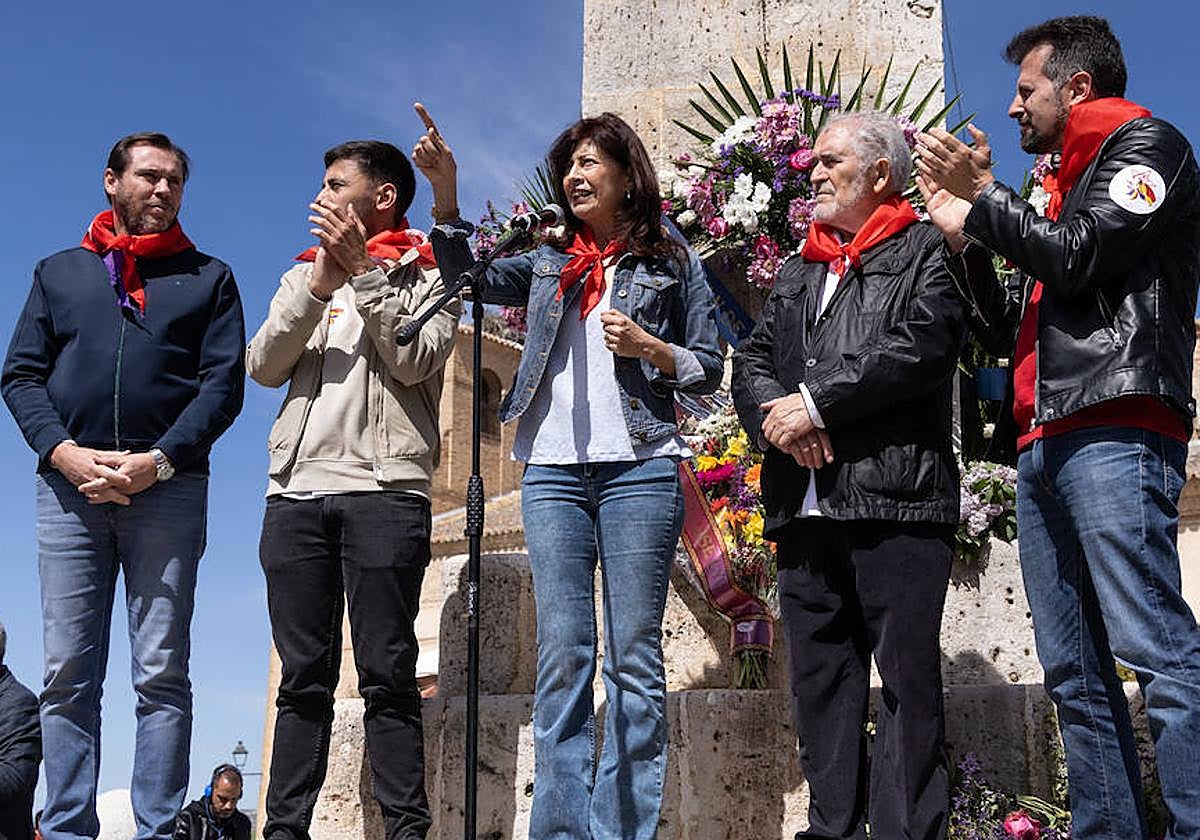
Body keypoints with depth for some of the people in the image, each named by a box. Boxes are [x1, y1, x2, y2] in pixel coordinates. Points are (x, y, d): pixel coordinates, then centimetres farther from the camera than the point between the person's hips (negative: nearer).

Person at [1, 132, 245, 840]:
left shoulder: (208, 277, 15)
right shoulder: (60, 272, 20)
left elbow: (224, 384, 3)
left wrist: (156, 461, -11)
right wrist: (67, 453, -7)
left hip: (168, 490, -2)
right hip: (69, 487, 2)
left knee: (161, 674, -5)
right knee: (68, 674, -1)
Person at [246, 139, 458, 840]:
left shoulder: (427, 275, 12)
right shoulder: (304, 274, 24)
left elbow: (415, 361, -6)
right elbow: (263, 367, 8)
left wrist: (364, 270, -6)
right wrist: (319, 283, -4)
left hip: (386, 489, -4)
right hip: (297, 490, 4)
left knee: (388, 676, -5)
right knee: (303, 676, 3)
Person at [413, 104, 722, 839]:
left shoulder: (672, 263, 9)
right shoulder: (548, 264, 19)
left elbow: (710, 369, 8)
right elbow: (472, 279, 4)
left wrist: (650, 348, -9)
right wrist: (446, 196, -7)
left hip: (639, 468, -3)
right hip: (552, 472, 3)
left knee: (633, 655, -1)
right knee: (561, 655, 0)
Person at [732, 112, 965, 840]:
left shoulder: (926, 250, 6)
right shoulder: (797, 271, 26)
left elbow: (925, 344, -11)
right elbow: (751, 363, 17)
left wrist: (815, 402, -12)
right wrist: (776, 417, -6)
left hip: (896, 496, -6)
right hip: (804, 502, 6)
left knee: (908, 674, -5)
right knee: (819, 676, 7)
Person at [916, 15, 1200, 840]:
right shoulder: (1064, 191, 29)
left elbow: (1080, 255, -10)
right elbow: (1021, 323, 28)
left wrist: (982, 197, 2)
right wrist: (968, 236, 18)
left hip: (1116, 435, -9)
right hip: (1044, 445, 9)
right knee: (1076, 671, 4)